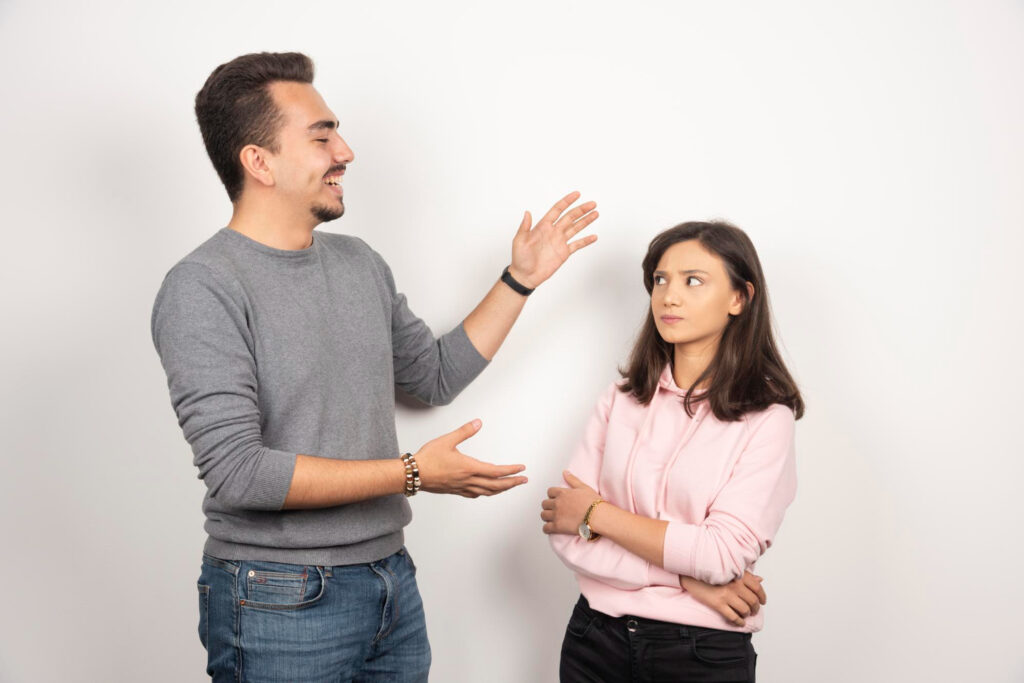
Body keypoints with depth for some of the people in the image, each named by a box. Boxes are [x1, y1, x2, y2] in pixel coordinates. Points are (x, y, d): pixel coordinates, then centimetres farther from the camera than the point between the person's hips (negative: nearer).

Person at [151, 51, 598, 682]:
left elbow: (437, 377, 18)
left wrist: (521, 278, 12)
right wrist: (412, 473, -20)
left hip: (392, 580, 7)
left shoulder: (360, 263, 7)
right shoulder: (202, 291, -16)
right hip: (281, 603, -6)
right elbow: (237, 473, -22)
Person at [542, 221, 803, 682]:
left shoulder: (766, 417, -9)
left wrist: (596, 515, -12)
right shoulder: (622, 398, 1)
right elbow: (565, 532, -6)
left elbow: (723, 555, -18)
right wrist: (686, 579, -15)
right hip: (597, 635, 3)